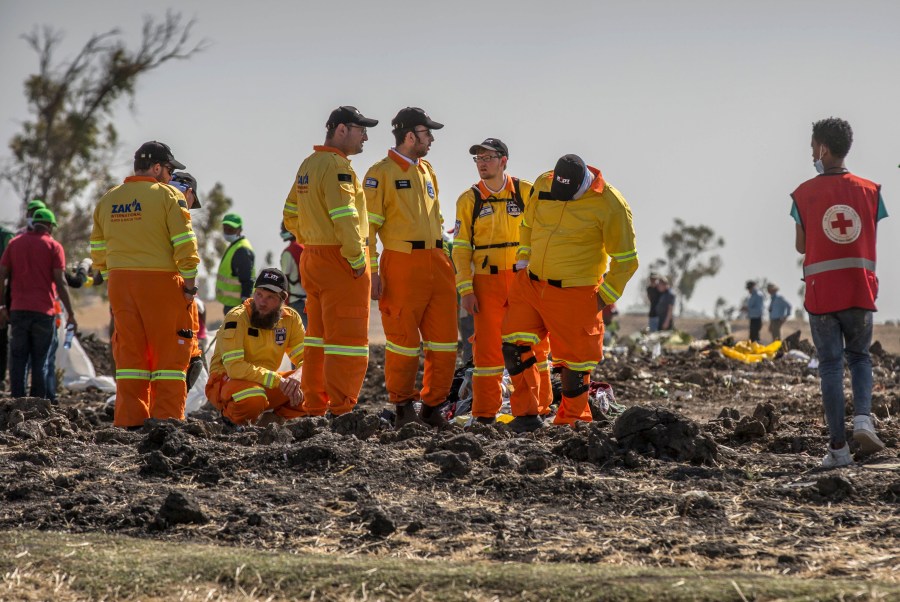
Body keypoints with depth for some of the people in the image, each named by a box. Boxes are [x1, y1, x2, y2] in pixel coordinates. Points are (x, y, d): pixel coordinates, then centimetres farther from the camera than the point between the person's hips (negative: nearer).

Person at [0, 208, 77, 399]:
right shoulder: (53, 246, 0)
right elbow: (60, 283, -6)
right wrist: (71, 315, -3)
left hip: (18, 311, 2)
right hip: (44, 312, -2)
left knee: (18, 360, 6)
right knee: (40, 362, 3)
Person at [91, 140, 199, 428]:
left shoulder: (108, 200, 11)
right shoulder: (168, 195, -5)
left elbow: (98, 251, 12)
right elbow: (185, 245, -11)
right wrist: (190, 285, -6)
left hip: (119, 284, 5)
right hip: (160, 283, -5)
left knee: (130, 353, 10)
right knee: (170, 353, 2)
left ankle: (129, 421, 8)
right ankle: (167, 421, -2)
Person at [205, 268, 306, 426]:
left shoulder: (290, 318, -3)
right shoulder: (237, 318, -19)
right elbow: (234, 367, -28)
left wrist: (297, 377, -26)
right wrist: (277, 380, -32)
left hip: (266, 385, 5)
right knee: (253, 398, -38)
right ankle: (231, 417, -5)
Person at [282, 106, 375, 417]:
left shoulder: (307, 165, 14)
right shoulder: (337, 165, -15)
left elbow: (291, 216, 21)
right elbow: (344, 217, -24)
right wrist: (357, 259, -18)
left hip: (311, 260, 10)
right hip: (340, 262, -10)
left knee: (319, 336, 16)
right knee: (348, 341, -6)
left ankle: (314, 408, 21)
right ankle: (341, 411, -8)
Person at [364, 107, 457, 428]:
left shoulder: (426, 171, 18)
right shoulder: (382, 173, -4)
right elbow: (367, 224, -8)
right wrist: (372, 271, -15)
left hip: (436, 265, 7)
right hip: (402, 266, -7)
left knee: (444, 341, 4)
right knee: (404, 341, -2)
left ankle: (432, 406, 14)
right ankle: (403, 407, 12)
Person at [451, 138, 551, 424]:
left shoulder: (527, 193, 2)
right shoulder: (469, 200, 4)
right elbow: (461, 248, 4)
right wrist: (465, 290, -4)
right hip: (487, 282, 0)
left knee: (533, 344, 3)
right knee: (487, 346, 0)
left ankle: (540, 408, 13)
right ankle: (485, 413, 5)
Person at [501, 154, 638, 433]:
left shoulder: (610, 205, -15)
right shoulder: (543, 185, -1)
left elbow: (626, 261, -7)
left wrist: (604, 298, -6)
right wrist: (523, 263, 11)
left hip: (574, 295, -5)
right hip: (530, 284, 5)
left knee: (573, 359, 1)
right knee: (513, 344, -2)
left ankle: (572, 420, 19)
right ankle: (527, 414, 8)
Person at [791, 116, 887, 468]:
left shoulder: (804, 194, -3)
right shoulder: (869, 191, 2)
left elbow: (801, 246, 4)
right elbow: (871, 241, 7)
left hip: (821, 292, -2)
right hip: (860, 290, 2)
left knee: (830, 365, 4)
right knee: (859, 357, 18)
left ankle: (838, 446, 0)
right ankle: (863, 418, -8)